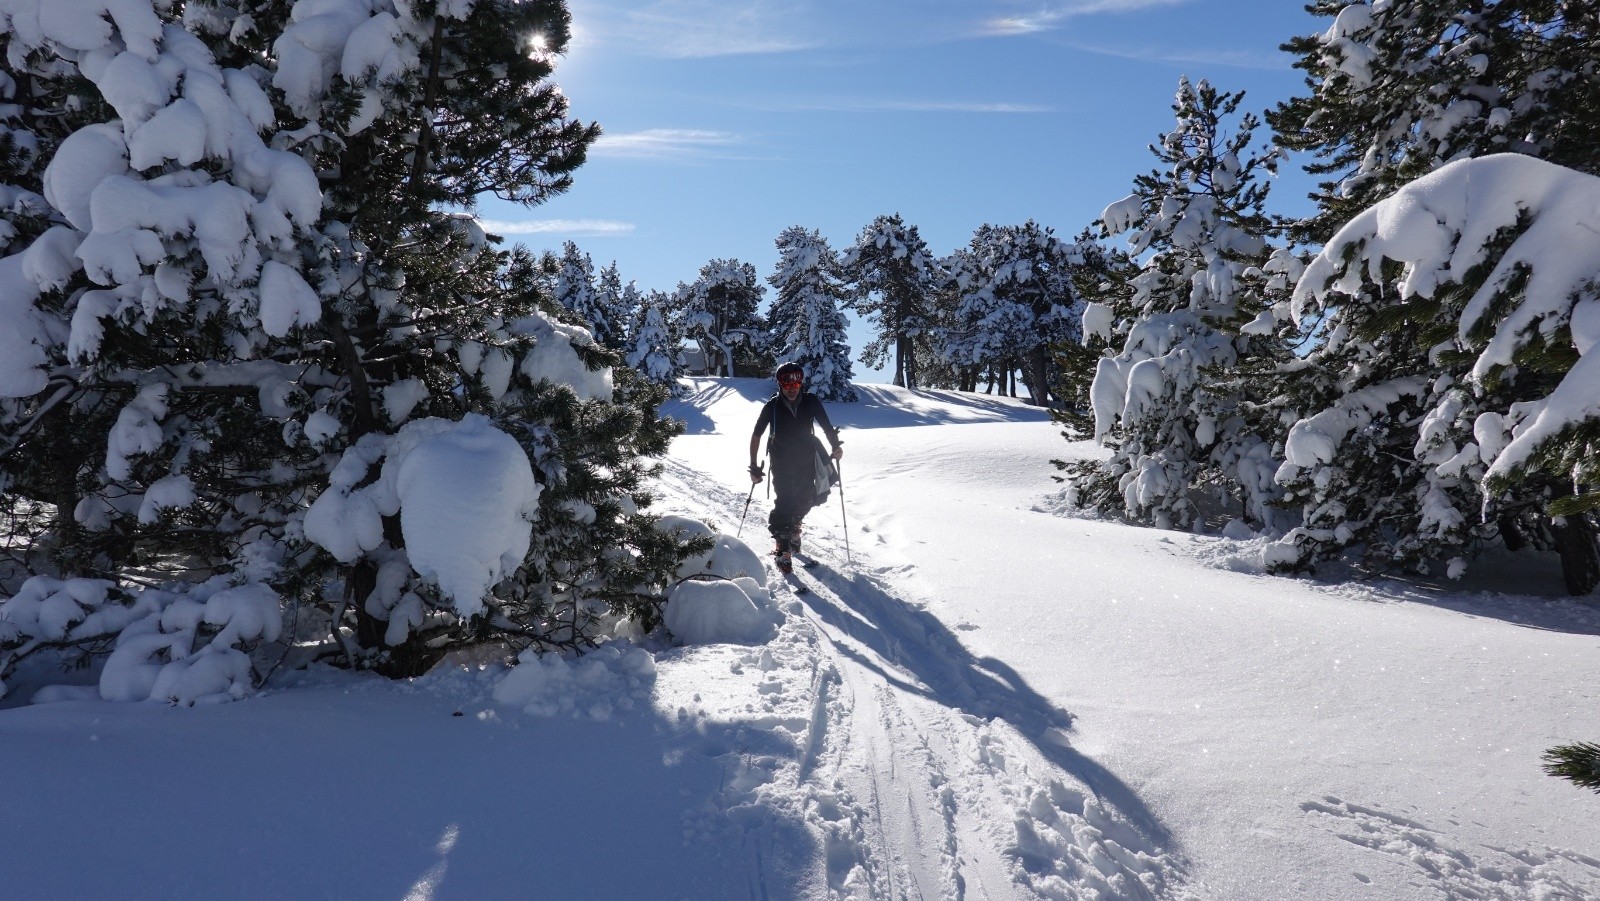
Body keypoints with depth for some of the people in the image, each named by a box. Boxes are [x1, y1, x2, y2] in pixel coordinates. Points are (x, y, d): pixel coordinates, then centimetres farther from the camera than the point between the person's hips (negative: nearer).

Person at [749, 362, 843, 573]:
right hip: (781, 462, -2)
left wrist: (836, 445, -21)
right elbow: (756, 435, -6)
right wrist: (754, 466, -8)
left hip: (807, 460, 3)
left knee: (805, 499, 5)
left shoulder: (811, 402, -9)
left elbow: (825, 425, -2)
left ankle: (793, 526, 37)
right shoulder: (772, 406, -12)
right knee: (784, 500, -14)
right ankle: (782, 548, -8)